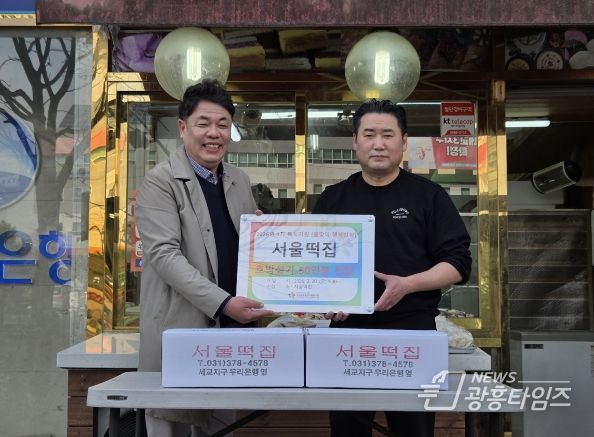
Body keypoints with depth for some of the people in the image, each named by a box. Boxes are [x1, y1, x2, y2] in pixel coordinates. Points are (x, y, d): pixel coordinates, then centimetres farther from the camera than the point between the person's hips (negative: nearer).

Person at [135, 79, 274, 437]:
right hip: (179, 330, -6)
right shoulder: (160, 182, -7)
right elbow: (165, 254, -17)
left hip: (230, 329, 6)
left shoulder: (240, 182, 13)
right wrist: (223, 302, -25)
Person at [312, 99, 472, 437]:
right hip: (348, 331, 2)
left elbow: (458, 262, -3)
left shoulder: (429, 196, 2)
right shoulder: (333, 199, 10)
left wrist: (407, 285, -19)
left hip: (412, 332, -2)